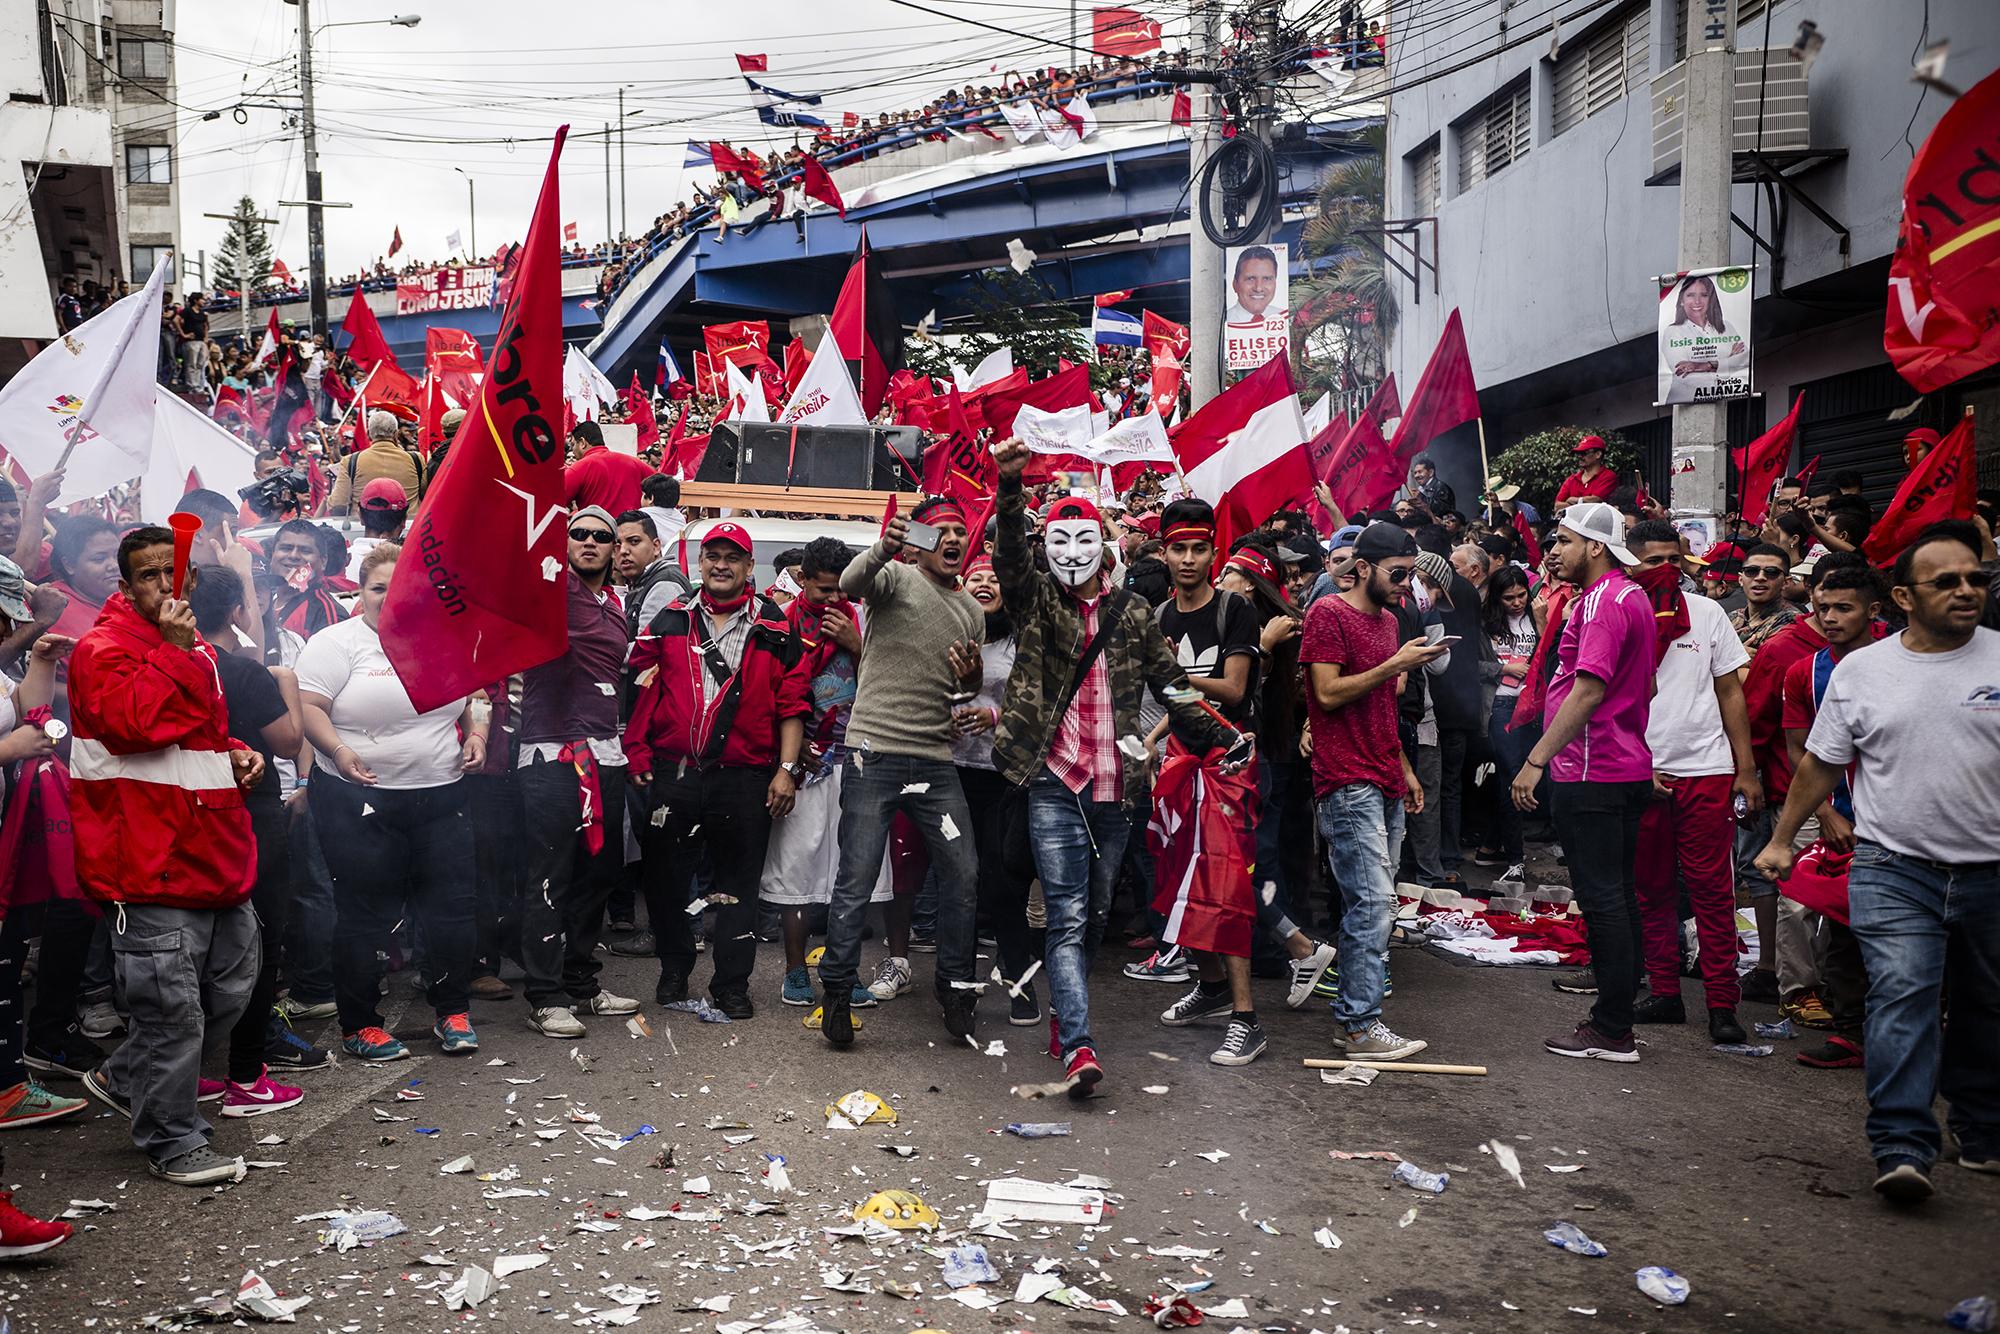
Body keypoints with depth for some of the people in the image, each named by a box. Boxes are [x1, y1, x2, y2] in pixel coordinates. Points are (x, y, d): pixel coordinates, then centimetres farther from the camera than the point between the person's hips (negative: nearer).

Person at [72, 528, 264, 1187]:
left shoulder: (197, 650, 18)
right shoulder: (103, 650, -8)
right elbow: (135, 721, -26)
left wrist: (235, 754, 14)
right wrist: (173, 652, -21)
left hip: (215, 855, 9)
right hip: (152, 866, -9)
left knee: (231, 989, 17)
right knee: (173, 1010, -2)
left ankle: (123, 1079, 34)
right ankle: (174, 1144, 14)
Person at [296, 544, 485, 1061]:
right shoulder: (338, 643, -5)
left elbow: (471, 699, 22)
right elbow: (309, 706, -12)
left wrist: (477, 733, 4)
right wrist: (339, 751, -26)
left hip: (440, 797, 5)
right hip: (360, 803, -4)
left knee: (451, 908, 7)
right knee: (365, 916, 3)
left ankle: (452, 1012, 23)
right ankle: (359, 1025, 16)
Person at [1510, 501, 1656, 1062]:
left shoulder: (1603, 600, -16)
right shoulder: (1633, 596, 16)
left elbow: (1588, 690, -25)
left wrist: (1537, 758, -25)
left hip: (1591, 773, -11)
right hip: (1627, 768, 11)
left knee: (1601, 897, -5)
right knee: (1617, 895, 16)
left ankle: (1612, 1031, 0)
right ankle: (1615, 1005, 26)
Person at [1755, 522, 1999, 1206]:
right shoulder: (1861, 671, 2)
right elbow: (1820, 764, 9)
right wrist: (1781, 839, 10)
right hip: (1893, 868, -1)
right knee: (1901, 997, -14)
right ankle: (1902, 1149, -14)